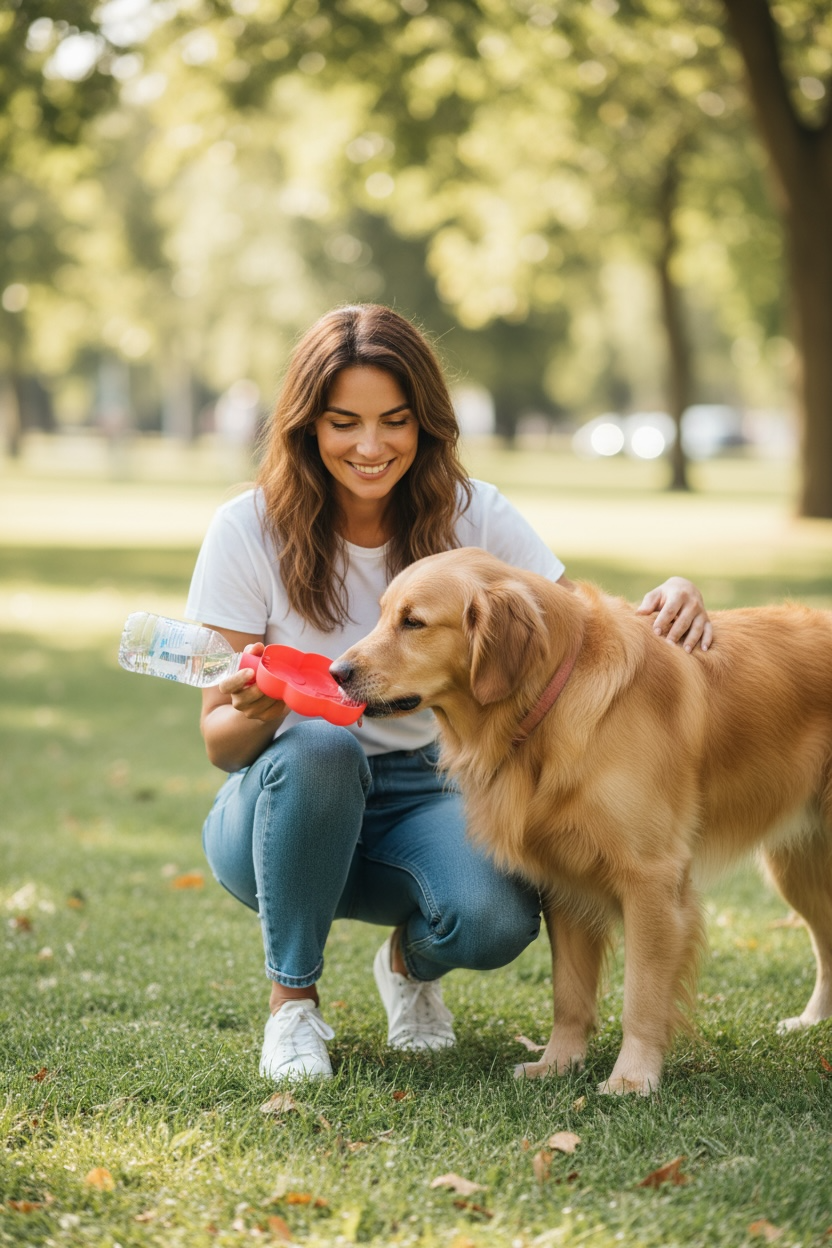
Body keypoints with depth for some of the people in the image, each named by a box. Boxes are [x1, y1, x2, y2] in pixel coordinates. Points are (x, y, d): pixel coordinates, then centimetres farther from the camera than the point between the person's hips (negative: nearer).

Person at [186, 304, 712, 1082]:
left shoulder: (471, 516, -6)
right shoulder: (249, 531, -12)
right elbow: (219, 741, -11)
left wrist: (667, 607, -27)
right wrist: (256, 710, -36)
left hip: (419, 798, 1)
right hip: (280, 807, -1)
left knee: (495, 920, -30)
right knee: (318, 747, -37)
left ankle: (411, 962, 9)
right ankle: (292, 999, -14)